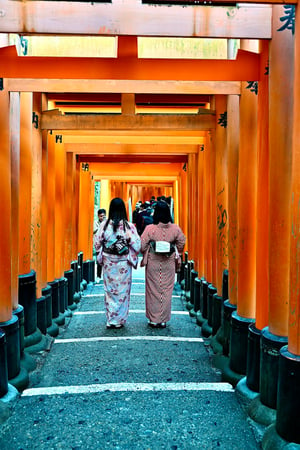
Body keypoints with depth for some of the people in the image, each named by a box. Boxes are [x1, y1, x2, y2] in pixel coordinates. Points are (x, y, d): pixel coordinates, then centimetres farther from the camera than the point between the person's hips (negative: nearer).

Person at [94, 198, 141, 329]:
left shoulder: (104, 225, -6)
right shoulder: (129, 226, -12)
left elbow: (97, 243, 1)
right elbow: (137, 245, -10)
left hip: (108, 263, 2)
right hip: (123, 264, -2)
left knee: (109, 291, 13)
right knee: (123, 291, 10)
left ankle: (110, 320, 20)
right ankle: (119, 320, 18)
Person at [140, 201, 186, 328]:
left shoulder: (150, 229, -13)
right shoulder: (175, 229, -6)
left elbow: (142, 246, -9)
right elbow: (181, 244, 4)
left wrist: (146, 255, 12)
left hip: (153, 263, -1)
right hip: (169, 264, 2)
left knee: (153, 290, 9)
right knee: (166, 290, 10)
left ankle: (154, 320, 16)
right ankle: (163, 320, 17)